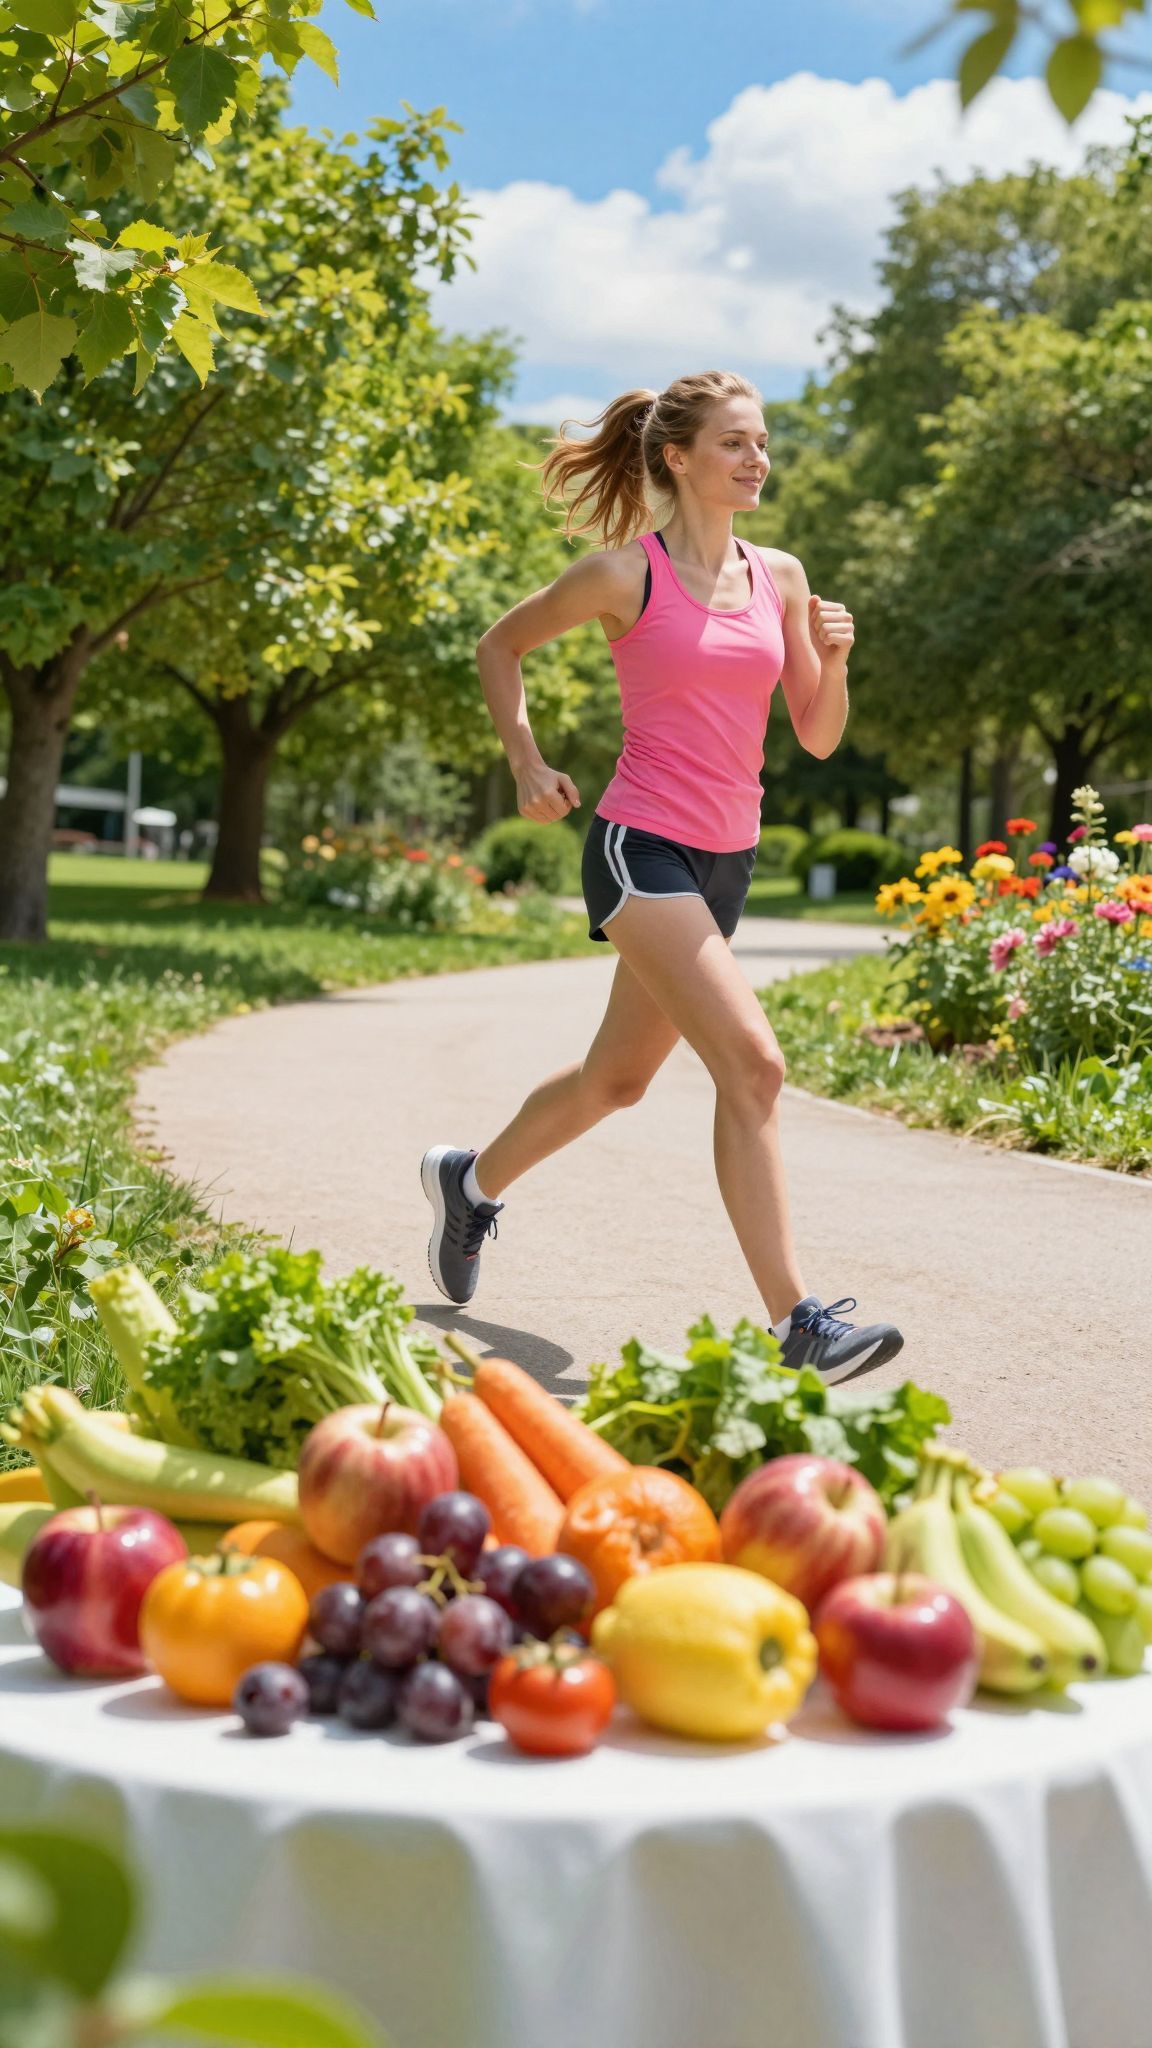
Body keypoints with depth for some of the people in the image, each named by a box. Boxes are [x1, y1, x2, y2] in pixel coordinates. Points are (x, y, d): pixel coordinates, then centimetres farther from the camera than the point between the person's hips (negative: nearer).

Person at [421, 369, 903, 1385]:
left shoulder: (781, 577, 9)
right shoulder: (627, 572, -6)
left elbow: (819, 737, 11)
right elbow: (500, 645, 8)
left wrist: (832, 661, -8)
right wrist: (528, 765, -1)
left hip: (728, 857, 7)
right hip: (642, 847, -7)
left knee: (618, 1077, 19)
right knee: (752, 1063, -20)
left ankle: (472, 1179, 44)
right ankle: (797, 1321, -18)